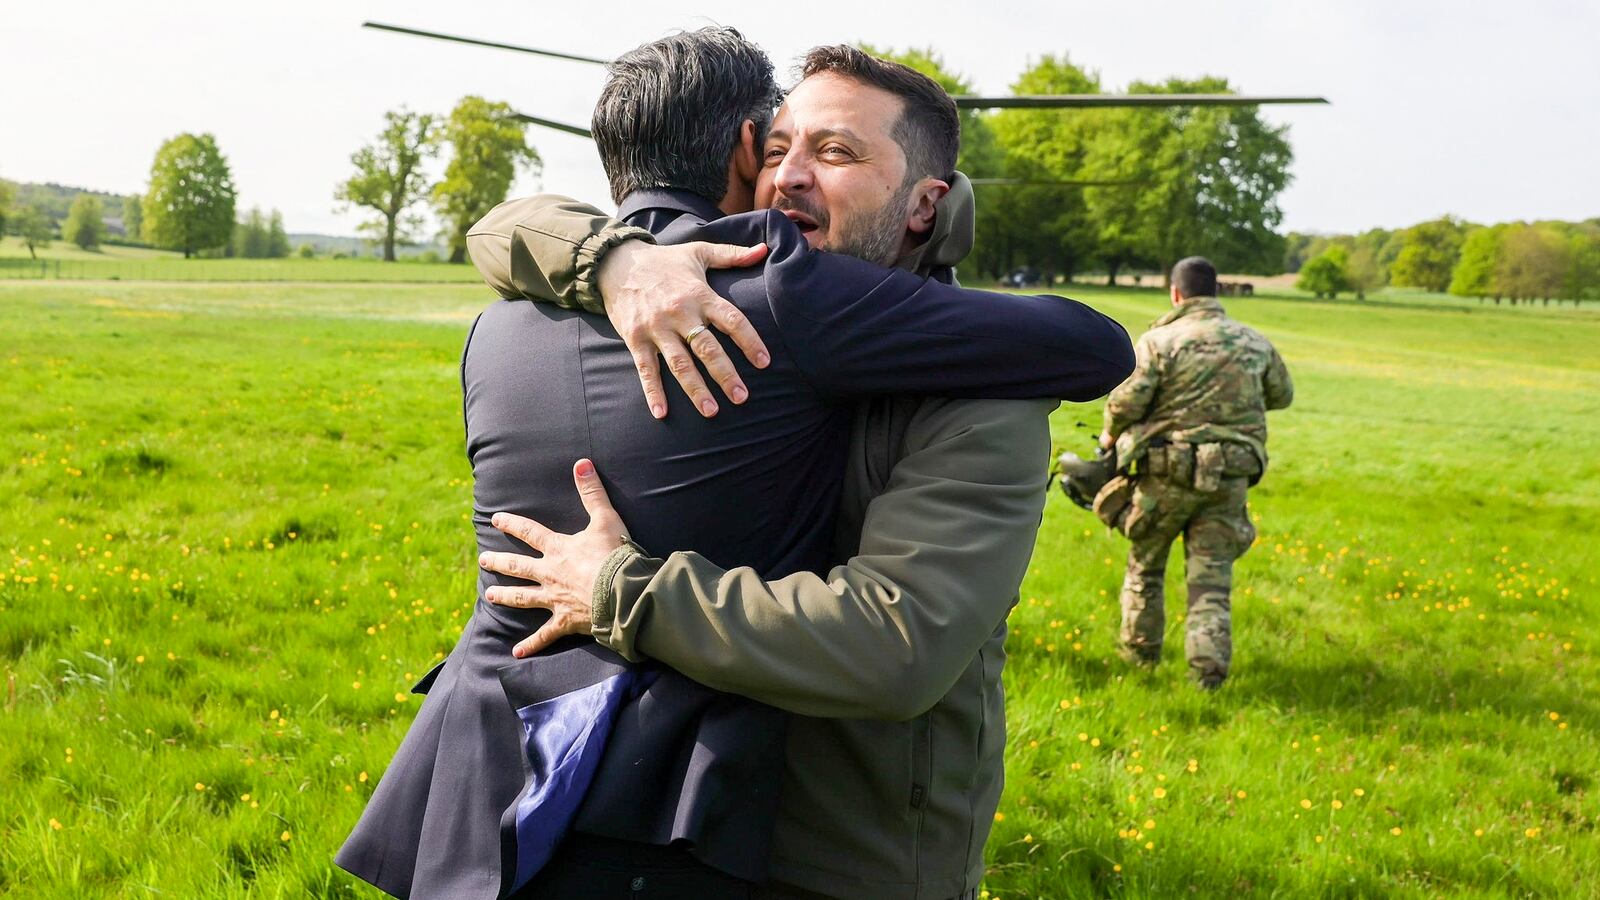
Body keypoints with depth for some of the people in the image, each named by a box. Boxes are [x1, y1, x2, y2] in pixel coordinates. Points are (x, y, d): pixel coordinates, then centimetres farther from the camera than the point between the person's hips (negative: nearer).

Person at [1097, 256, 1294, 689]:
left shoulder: (1159, 340, -8)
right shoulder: (1255, 343, 6)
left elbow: (1126, 401, -13)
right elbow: (1282, 395, 21)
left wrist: (1112, 434, 8)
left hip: (1168, 472, -2)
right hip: (1230, 477, 3)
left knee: (1145, 562, 17)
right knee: (1212, 575, 6)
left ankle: (1140, 650, 29)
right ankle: (1209, 665, -4)